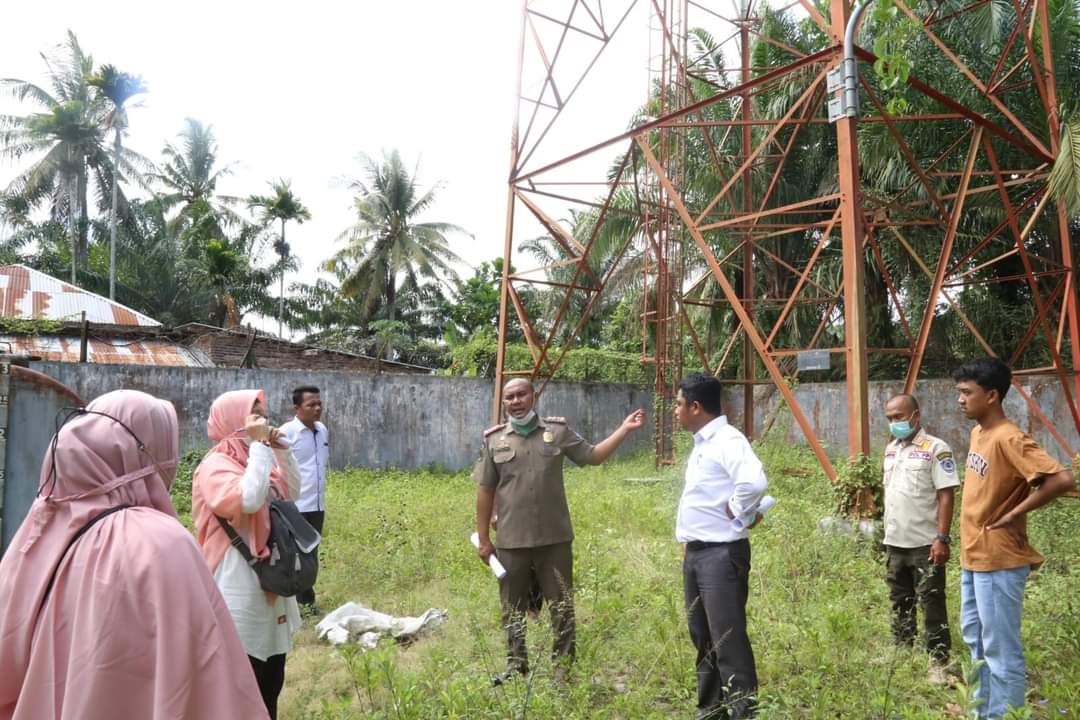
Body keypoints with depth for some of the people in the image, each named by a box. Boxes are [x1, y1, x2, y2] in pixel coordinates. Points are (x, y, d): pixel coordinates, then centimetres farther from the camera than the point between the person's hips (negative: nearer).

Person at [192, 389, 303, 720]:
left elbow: (292, 493, 14)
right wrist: (260, 445, -21)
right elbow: (249, 500, -30)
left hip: (270, 584, 9)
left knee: (271, 681, 18)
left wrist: (281, 450, 3)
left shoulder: (253, 459, 10)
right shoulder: (215, 466, -14)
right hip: (240, 592, -8)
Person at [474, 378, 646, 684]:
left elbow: (592, 456, 8)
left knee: (561, 605, 9)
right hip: (511, 541, 1)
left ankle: (564, 666, 24)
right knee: (513, 608, 14)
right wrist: (483, 538, 3)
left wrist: (624, 429, -1)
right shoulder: (494, 439, 1)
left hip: (554, 538, 0)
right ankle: (516, 663, 32)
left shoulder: (558, 431, 1)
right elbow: (485, 491, 4)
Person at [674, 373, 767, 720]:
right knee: (703, 637, 18)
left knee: (728, 640, -6)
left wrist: (738, 514, -18)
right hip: (696, 553, 10)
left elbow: (754, 482, -34)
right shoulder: (701, 443, 14)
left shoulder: (727, 441, -17)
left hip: (722, 554, -10)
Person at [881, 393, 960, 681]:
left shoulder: (936, 448, -11)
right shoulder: (890, 449, 12)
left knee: (931, 603, 0)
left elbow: (946, 496, -14)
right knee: (900, 602, 16)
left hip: (925, 543, -7)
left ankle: (938, 661, 10)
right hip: (894, 542, 7)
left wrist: (942, 538, -19)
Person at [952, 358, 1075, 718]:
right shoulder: (978, 432, 8)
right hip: (974, 557, 10)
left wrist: (1014, 514, -20)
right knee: (975, 638, 21)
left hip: (998, 561, -10)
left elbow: (1062, 480, -29)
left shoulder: (1009, 439, -20)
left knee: (1000, 648, 1)